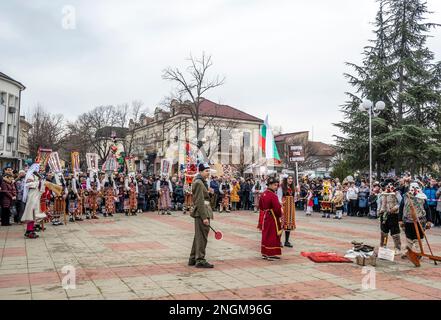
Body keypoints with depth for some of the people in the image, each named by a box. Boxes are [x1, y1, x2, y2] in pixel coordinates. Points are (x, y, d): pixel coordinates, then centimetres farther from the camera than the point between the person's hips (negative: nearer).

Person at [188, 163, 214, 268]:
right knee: (202, 237, -3)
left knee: (198, 236, 16)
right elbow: (200, 202, -21)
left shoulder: (201, 182, 16)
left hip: (201, 213, 11)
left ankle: (193, 259, 25)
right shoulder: (199, 183, -16)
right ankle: (200, 260, 5)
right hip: (201, 213, -11)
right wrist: (204, 217, -23)